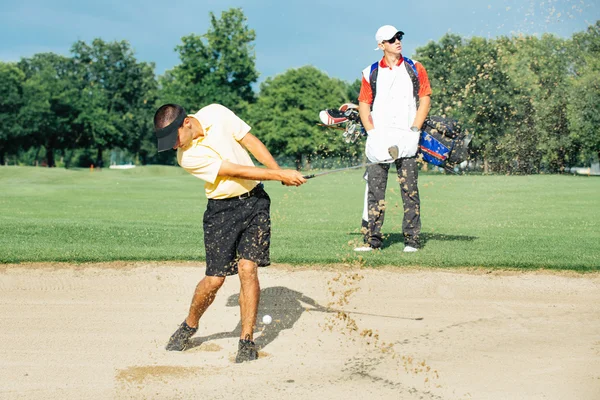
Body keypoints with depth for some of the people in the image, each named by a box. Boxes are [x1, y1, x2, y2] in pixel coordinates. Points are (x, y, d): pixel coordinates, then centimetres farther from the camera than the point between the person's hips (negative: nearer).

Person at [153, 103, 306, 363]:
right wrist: (280, 176, -23)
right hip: (222, 210, -2)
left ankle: (247, 340, -2)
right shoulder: (187, 157, -17)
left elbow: (250, 141, 2)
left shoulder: (216, 113, -7)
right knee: (215, 279, -4)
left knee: (248, 269, -9)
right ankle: (189, 326, 23)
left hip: (255, 200, 2)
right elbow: (236, 171, -21)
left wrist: (279, 170, -8)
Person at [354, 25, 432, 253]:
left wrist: (414, 130, -5)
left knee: (409, 188, -5)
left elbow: (425, 100, 6)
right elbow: (364, 104, 10)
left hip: (406, 138, -1)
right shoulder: (370, 73, 12)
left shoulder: (415, 69, 11)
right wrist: (372, 132, -4)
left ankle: (411, 238, 0)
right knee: (374, 187, -4)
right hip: (379, 138, 1)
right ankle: (372, 239, -1)